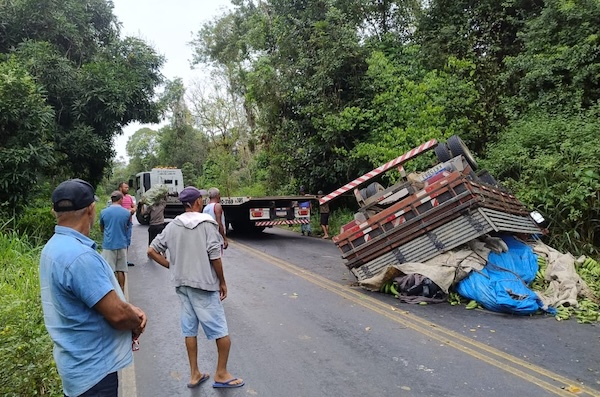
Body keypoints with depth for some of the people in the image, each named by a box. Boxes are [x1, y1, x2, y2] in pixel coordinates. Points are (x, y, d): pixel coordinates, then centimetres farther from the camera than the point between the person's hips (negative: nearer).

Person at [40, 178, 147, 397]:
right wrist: (136, 323, -7)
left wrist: (130, 309, -2)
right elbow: (118, 315, -28)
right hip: (93, 368, -9)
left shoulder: (55, 246, 4)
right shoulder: (80, 256, -29)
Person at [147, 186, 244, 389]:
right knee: (221, 331, 6)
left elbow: (152, 251, 6)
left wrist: (171, 266, 12)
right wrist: (222, 282, -5)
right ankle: (221, 374, 16)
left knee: (189, 330, 15)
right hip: (204, 283, -6)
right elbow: (215, 257, -16)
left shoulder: (172, 225, 5)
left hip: (182, 284, 6)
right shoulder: (206, 223, -12)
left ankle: (194, 374, 24)